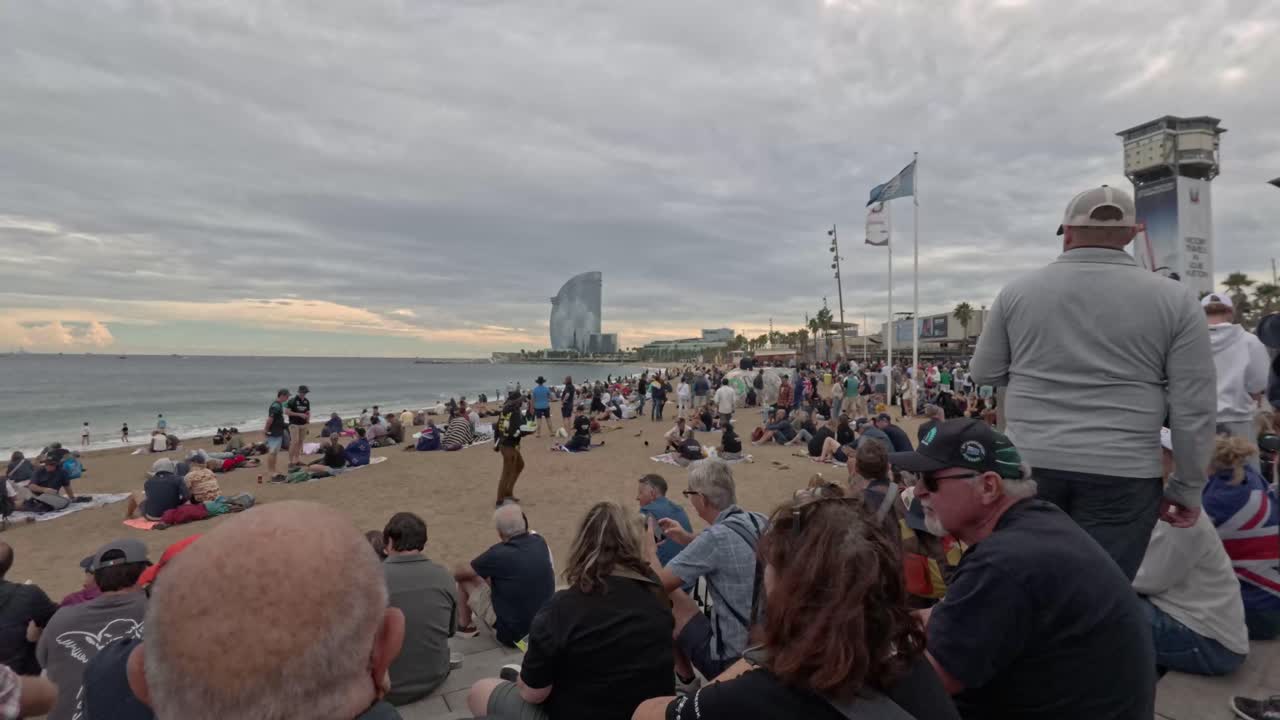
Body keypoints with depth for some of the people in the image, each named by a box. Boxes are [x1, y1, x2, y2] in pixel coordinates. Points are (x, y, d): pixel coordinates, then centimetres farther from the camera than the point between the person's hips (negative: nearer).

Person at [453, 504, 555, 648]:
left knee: (466, 579, 6)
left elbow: (458, 573, -5)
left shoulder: (498, 555, -22)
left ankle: (464, 626, 28)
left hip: (512, 634, -6)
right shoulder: (540, 543, -6)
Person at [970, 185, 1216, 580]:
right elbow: (1194, 409, -2)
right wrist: (1186, 487, 7)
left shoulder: (1017, 291, 1)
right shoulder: (1174, 299, -2)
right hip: (1122, 476, -1)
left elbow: (983, 373, 8)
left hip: (1028, 464, 1)